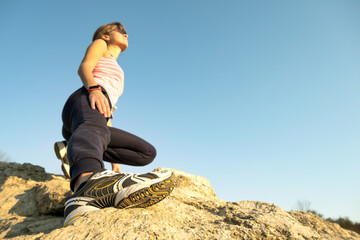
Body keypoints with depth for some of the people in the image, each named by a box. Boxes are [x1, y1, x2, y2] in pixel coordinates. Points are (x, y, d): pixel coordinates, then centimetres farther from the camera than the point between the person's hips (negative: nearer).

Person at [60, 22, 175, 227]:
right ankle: (88, 183, -72)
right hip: (86, 99, -7)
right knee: (93, 127, -41)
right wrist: (93, 88, -23)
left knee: (148, 153, -5)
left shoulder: (117, 74, 42)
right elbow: (84, 67, 2)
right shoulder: (100, 44, 26)